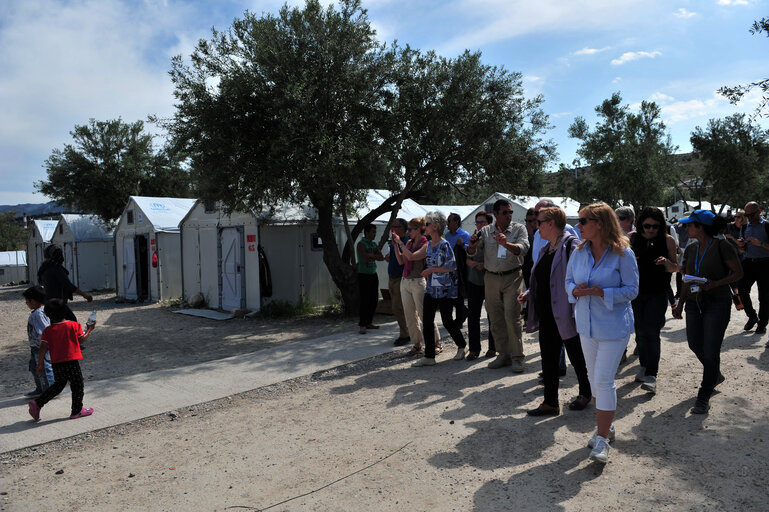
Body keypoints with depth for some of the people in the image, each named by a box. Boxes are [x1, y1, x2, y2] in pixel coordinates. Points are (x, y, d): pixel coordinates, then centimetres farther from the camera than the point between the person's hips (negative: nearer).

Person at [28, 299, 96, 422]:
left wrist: (40, 364, 3)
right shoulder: (74, 325, -4)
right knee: (77, 385, 10)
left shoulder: (48, 330, 1)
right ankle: (77, 411, 17)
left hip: (56, 363, 4)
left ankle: (37, 403, 16)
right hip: (71, 361, -4)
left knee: (58, 384, 24)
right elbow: (82, 341, 1)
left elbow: (43, 348, -4)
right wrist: (89, 329, 15)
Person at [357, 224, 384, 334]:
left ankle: (369, 323, 16)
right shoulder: (361, 244, -7)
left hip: (373, 275, 7)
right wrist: (375, 256, -4)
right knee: (365, 301, -8)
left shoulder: (374, 244, 15)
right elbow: (364, 259, -19)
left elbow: (381, 258, 7)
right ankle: (362, 325, -1)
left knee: (374, 300, 7)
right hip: (364, 275, -7)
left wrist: (371, 256, -9)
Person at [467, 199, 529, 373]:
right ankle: (504, 355, 18)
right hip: (491, 278, 3)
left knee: (512, 317, -8)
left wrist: (506, 244, -33)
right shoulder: (485, 231, 7)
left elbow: (523, 248, -14)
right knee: (495, 319, 7)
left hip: (512, 277, -3)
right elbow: (471, 253, 2)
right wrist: (472, 245, -22)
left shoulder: (519, 229, 1)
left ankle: (517, 357, 2)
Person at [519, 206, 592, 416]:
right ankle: (550, 403, 21)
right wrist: (529, 293, 7)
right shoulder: (545, 250, 13)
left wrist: (577, 313, -23)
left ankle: (585, 393, 34)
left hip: (565, 316, -8)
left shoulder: (570, 246, -14)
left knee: (576, 357, 11)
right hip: (547, 316, 8)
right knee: (548, 359, 11)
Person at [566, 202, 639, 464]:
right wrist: (576, 290, -12)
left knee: (604, 380, -6)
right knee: (594, 378, 15)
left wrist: (601, 292, -25)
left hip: (613, 326, -6)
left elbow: (631, 289, -12)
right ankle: (605, 425, 35)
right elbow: (569, 280, 10)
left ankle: (602, 438, 5)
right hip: (586, 324, 6)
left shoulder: (623, 254, -13)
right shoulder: (579, 252, 3)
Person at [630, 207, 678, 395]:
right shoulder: (632, 238, 2)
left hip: (658, 293, -2)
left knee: (651, 332, -10)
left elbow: (675, 268, 4)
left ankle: (651, 376, -7)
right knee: (640, 332, 10)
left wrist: (666, 262, -19)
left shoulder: (667, 240, -1)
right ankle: (644, 366, 30)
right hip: (636, 292, 2)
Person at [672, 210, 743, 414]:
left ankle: (704, 396, 9)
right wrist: (680, 304, 14)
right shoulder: (691, 249, 7)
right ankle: (715, 375, 42)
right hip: (694, 302, 7)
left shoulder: (722, 246, -12)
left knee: (710, 350, -3)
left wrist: (714, 284, -22)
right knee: (695, 344, 14)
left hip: (717, 303, -6)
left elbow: (738, 273, -8)